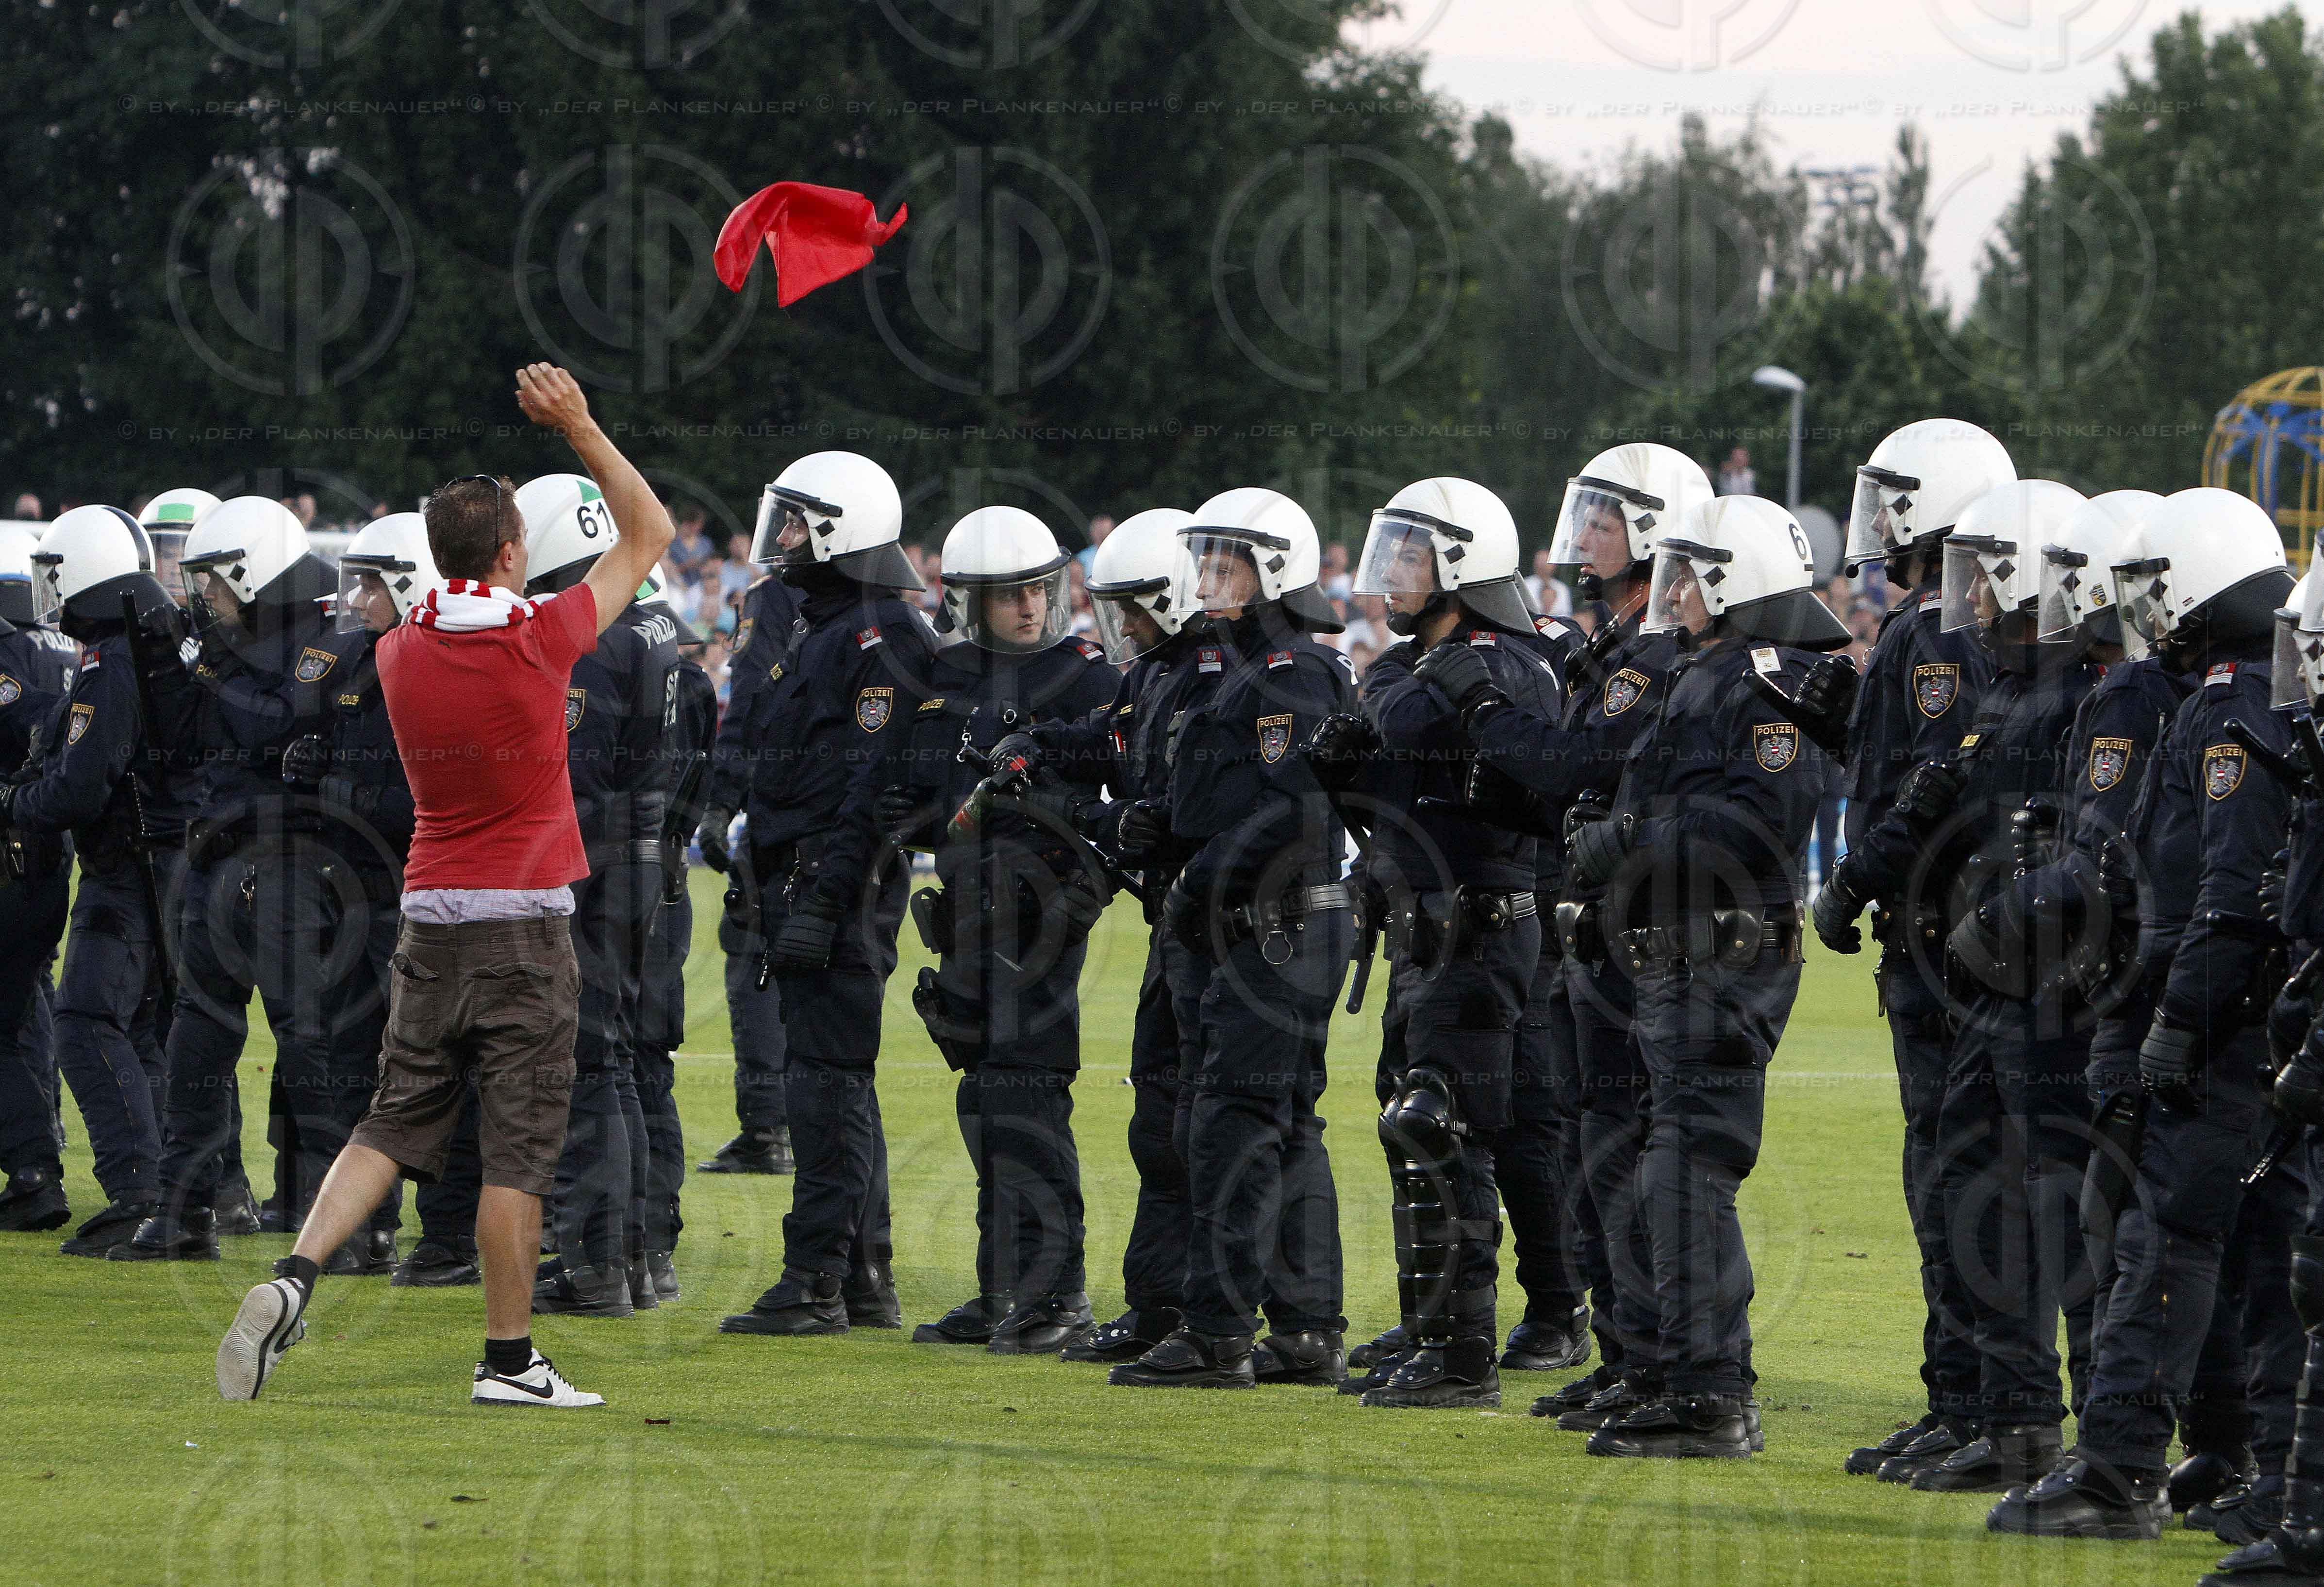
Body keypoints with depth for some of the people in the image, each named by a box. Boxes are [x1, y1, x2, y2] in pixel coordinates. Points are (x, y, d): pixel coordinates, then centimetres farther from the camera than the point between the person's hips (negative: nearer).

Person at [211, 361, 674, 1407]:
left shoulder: (398, 654, 1)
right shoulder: (538, 643, -11)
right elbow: (648, 536, 1)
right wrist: (579, 429, 4)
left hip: (429, 919, 5)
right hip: (523, 926, -5)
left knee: (397, 1121, 11)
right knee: (517, 1151, -1)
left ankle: (295, 1276, -8)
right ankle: (508, 1359, 1)